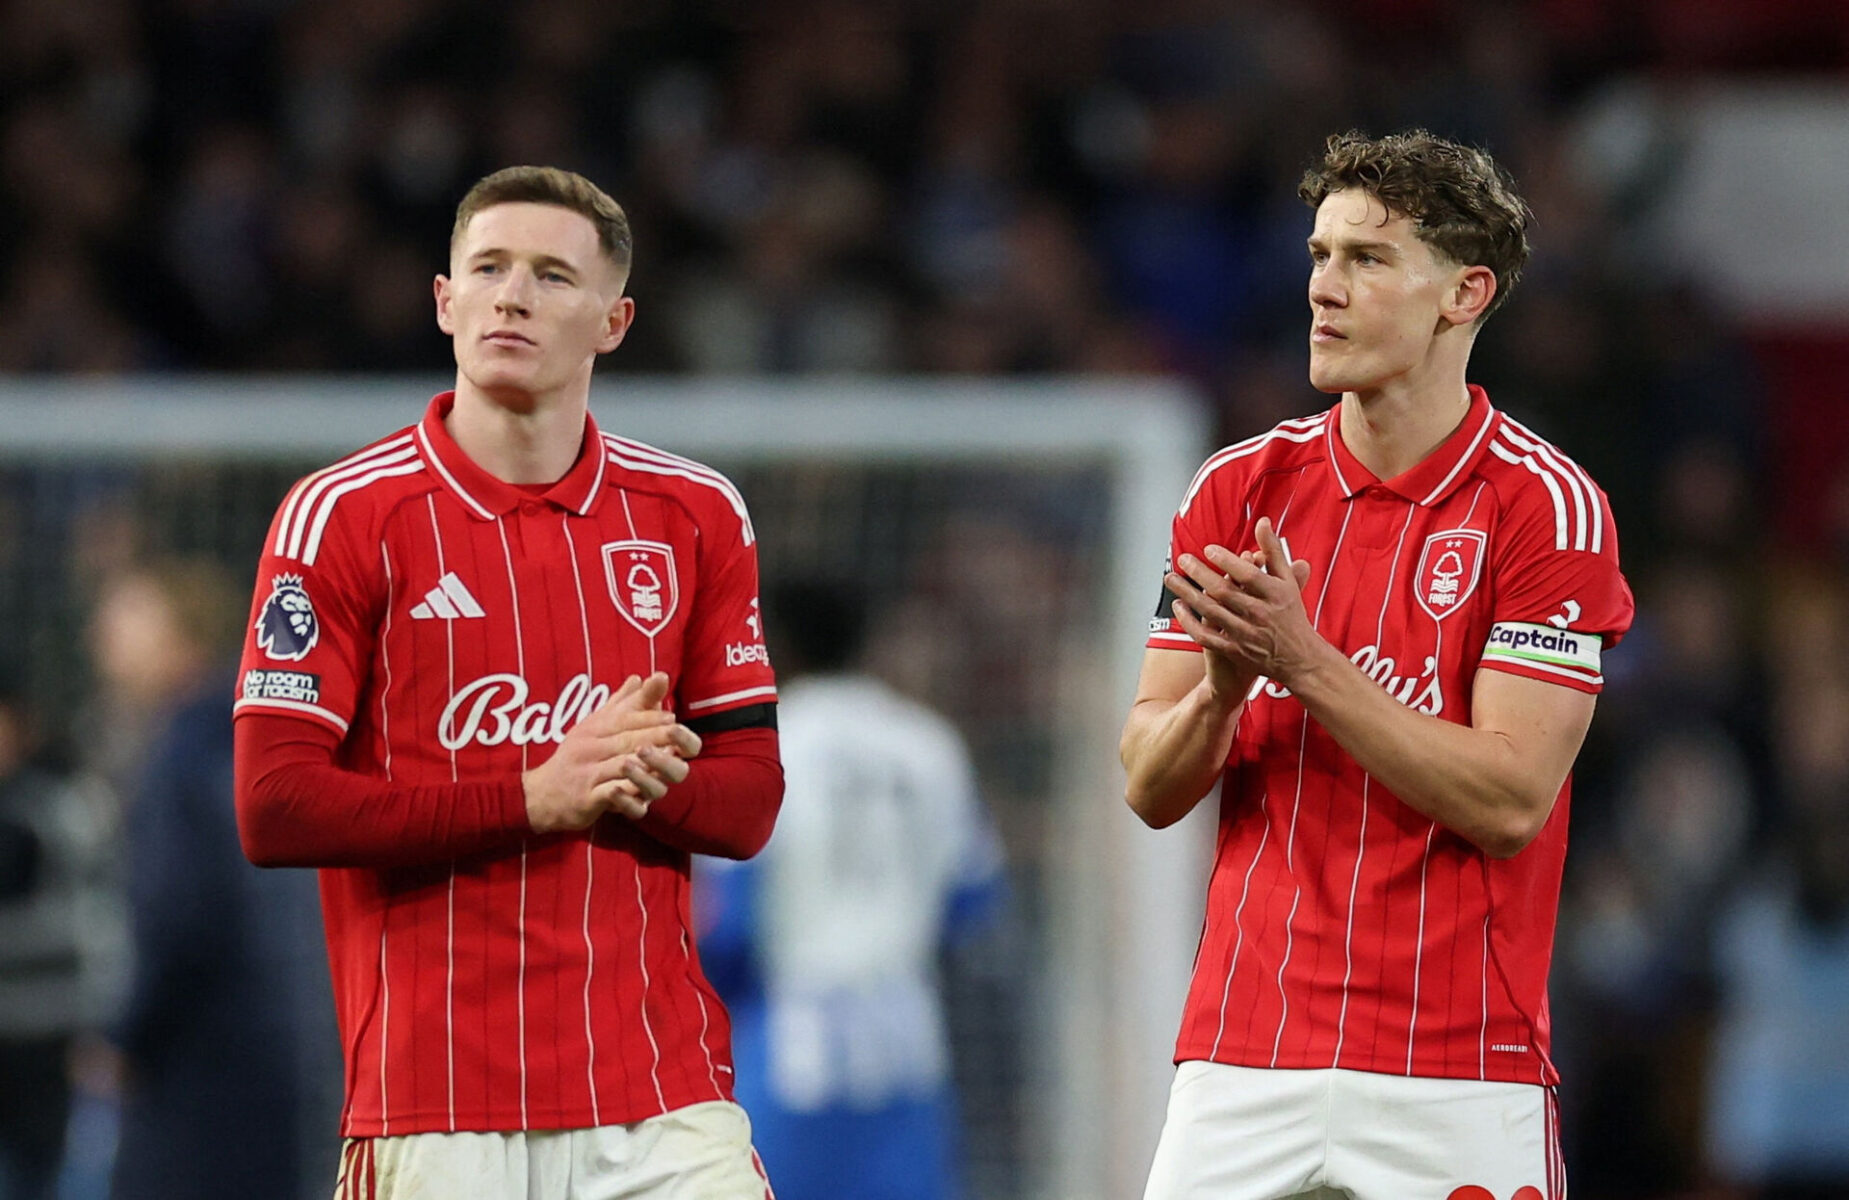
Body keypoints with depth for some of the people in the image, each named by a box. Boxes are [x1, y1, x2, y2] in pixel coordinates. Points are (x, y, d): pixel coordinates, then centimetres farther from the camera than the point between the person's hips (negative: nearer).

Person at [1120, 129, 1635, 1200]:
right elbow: (1151, 788, 7)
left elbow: (1508, 803, -13)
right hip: (1241, 1060, 3)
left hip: (1457, 1073, -3)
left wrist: (1304, 662, -18)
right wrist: (1224, 685, -14)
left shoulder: (1551, 508, -5)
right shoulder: (1241, 488, 8)